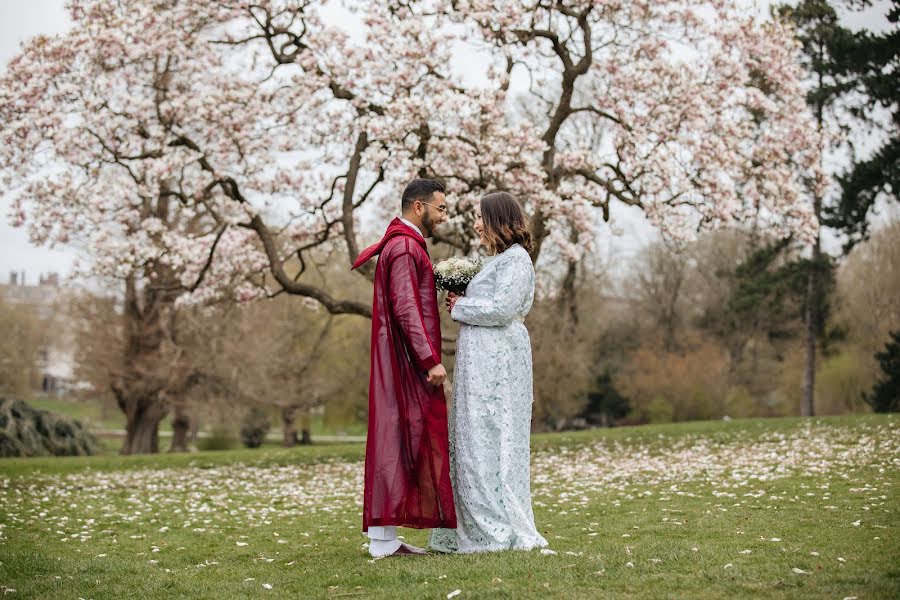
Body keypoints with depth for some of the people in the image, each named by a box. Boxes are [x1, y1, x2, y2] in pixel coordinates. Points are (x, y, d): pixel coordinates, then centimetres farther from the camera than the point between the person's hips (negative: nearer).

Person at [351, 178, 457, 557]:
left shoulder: (405, 245, 20)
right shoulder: (404, 248, -13)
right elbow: (406, 309, -21)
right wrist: (431, 359, -23)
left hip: (400, 364, 10)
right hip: (408, 364, -10)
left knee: (395, 443, 9)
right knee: (401, 442, -9)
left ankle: (385, 538, 11)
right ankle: (384, 539, -7)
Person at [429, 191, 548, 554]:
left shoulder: (515, 259, -11)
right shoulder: (498, 259, 19)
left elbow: (501, 309, -20)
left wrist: (460, 307, -8)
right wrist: (461, 306, 6)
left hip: (497, 360, -10)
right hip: (480, 360, 10)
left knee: (488, 441, -7)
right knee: (472, 440, 10)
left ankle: (502, 530, -2)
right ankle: (480, 528, 13)